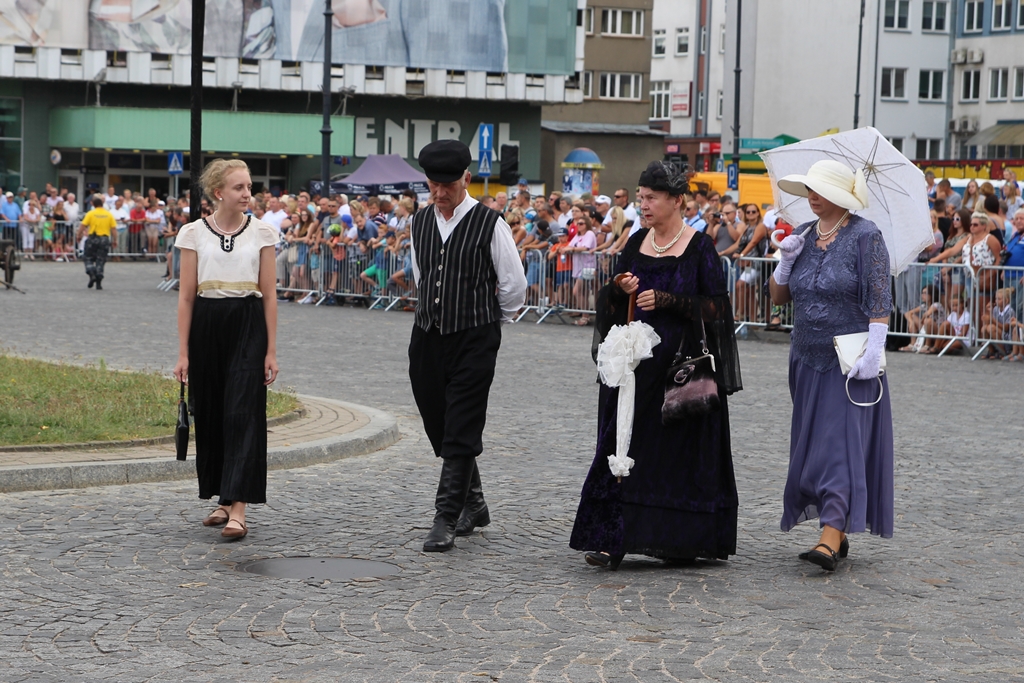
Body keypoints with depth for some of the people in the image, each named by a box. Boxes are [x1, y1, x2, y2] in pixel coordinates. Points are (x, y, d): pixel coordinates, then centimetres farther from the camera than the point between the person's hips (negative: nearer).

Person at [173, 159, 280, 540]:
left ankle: (238, 508, -14)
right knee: (210, 413, 7)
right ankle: (222, 499, 21)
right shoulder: (194, 233, 2)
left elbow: (269, 294, 3)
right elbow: (186, 295, 3)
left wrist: (271, 350, 0)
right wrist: (183, 353, 0)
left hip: (248, 326, -1)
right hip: (206, 325, 1)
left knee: (243, 413, -10)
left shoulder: (261, 233, 2)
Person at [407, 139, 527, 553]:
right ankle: (473, 503, 27)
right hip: (427, 335, 6)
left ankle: (446, 519, -9)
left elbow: (514, 285, 0)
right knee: (439, 427, 11)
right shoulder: (420, 223, 9)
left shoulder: (489, 224, -8)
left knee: (461, 431, -8)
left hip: (473, 339, -6)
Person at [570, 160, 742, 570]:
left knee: (678, 450, -1)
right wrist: (621, 290, -6)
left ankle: (684, 540, 9)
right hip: (637, 361, 5)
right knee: (627, 445, -2)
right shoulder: (636, 244, 11)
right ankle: (614, 540, -4)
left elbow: (716, 306, -7)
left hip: (681, 363, -5)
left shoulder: (699, 247, -5)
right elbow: (612, 302, 16)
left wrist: (667, 301, -17)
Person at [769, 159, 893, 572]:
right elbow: (779, 297, 12)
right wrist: (786, 260, -4)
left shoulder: (865, 237, -7)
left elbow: (879, 300, -12)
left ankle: (832, 537, -19)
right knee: (811, 442, 7)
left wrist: (874, 350, -20)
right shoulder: (802, 236, 11)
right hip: (808, 359, 7)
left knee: (841, 441, -12)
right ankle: (837, 535, 16)